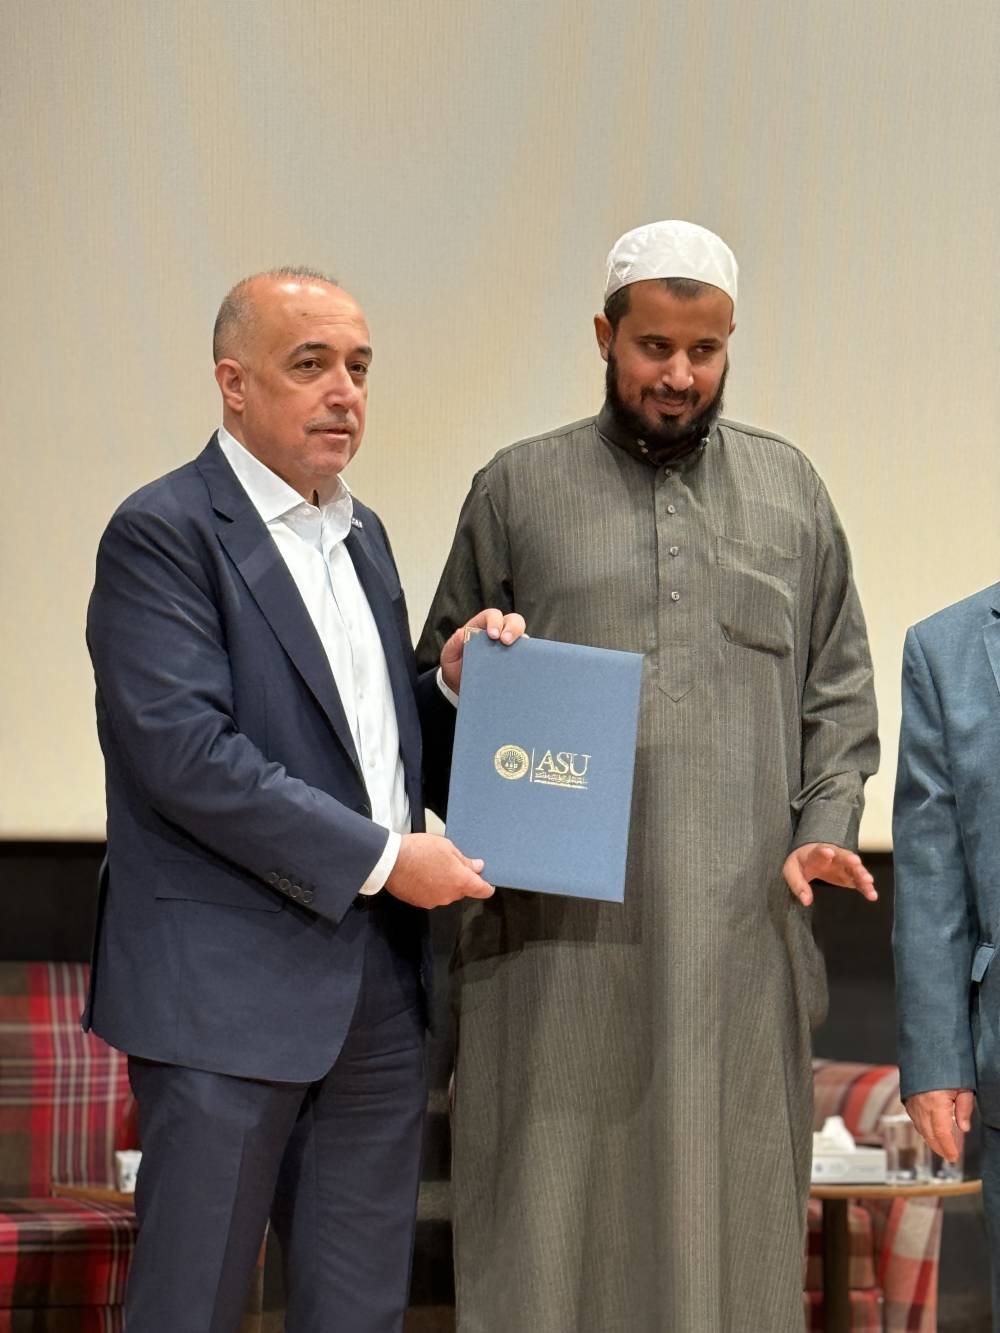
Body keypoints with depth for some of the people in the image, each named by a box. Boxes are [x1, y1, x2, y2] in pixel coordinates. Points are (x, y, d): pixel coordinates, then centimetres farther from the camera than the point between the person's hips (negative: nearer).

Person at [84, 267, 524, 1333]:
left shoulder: (361, 534, 17)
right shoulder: (162, 534, -9)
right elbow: (188, 756, -19)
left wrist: (456, 681, 1)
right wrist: (380, 858, -16)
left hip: (378, 993, 7)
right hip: (228, 990, -7)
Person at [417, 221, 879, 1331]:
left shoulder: (790, 491, 14)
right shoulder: (518, 489, 9)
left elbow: (838, 687, 15)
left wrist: (825, 829, 1)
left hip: (737, 914, 2)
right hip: (560, 917, -1)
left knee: (724, 1197, 3)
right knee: (550, 1192, -2)